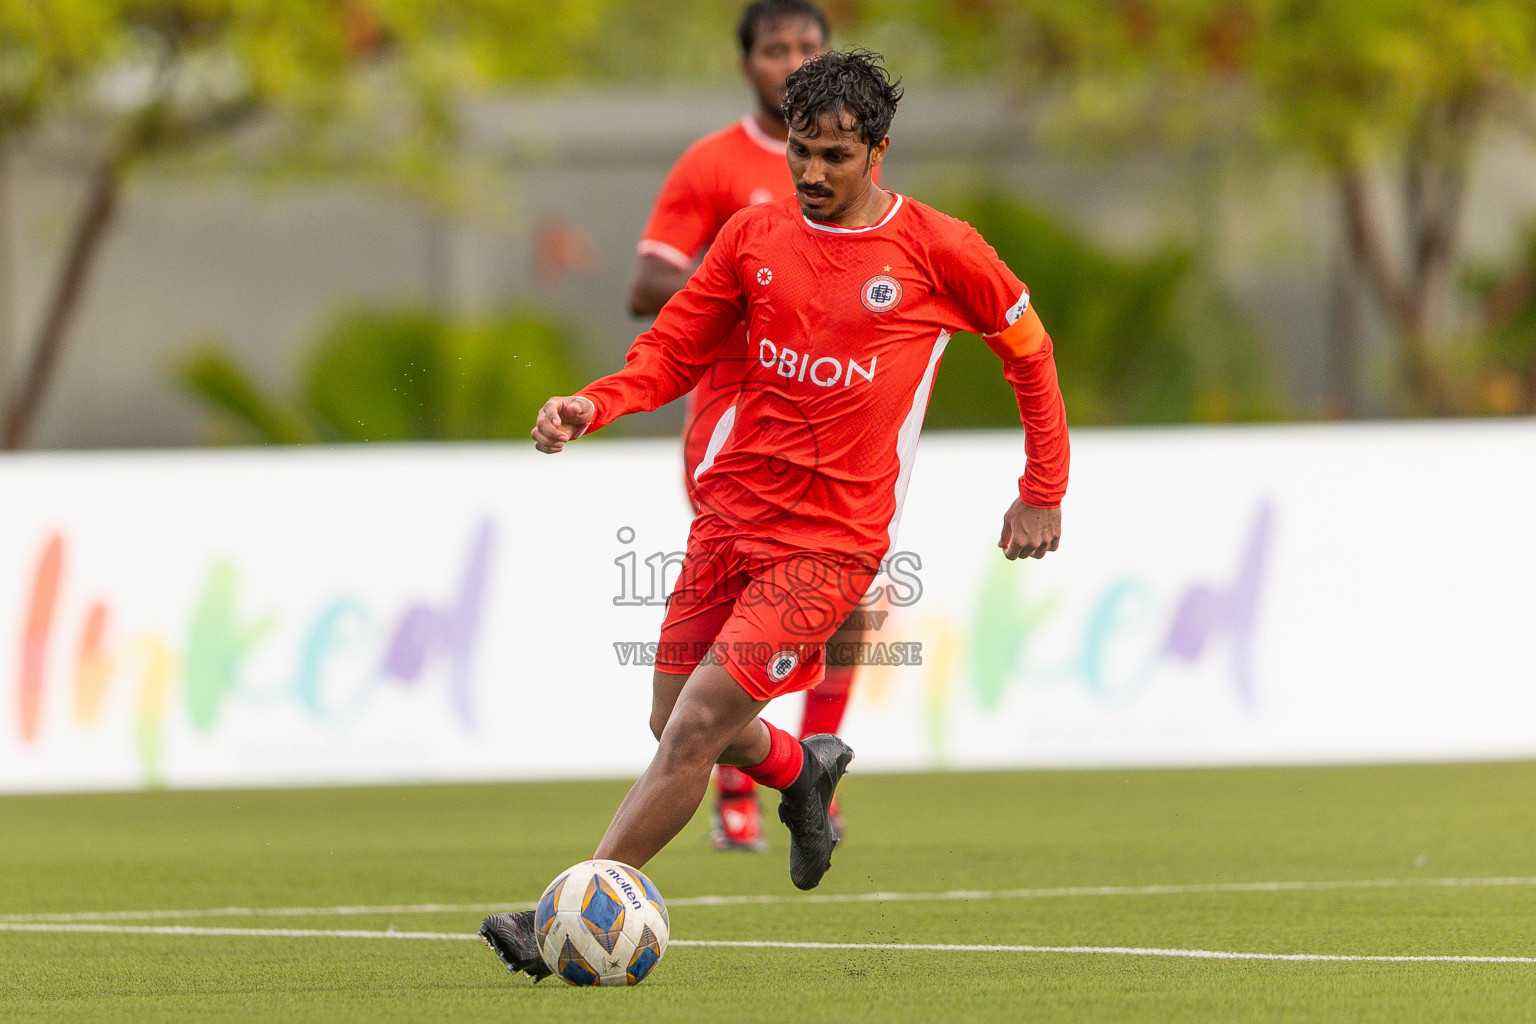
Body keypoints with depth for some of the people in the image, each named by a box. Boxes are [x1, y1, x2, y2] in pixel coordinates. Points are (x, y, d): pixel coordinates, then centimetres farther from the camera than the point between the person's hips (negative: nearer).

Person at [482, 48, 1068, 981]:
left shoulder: (938, 250, -5)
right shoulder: (756, 235, 5)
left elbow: (1028, 348, 9)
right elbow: (674, 352, 10)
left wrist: (1044, 493, 12)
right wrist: (591, 407, -9)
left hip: (832, 541, -5)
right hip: (730, 513, 5)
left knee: (696, 729, -15)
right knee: (679, 727, 11)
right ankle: (805, 772, 43)